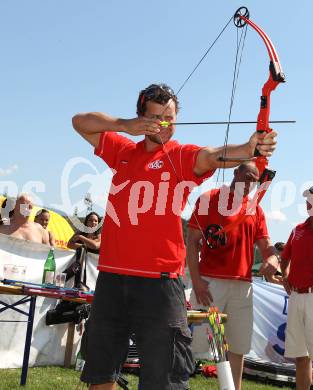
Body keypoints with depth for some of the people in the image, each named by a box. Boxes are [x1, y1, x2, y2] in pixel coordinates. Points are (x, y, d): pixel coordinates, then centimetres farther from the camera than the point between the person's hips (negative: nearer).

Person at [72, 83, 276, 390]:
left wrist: (249, 148, -41)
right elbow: (80, 122, 16)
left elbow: (214, 156, -19)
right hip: (111, 277, 4)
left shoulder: (182, 156, 2)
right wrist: (126, 126, 0)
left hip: (159, 281, -4)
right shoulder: (123, 151, 13)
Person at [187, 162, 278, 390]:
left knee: (239, 345, 11)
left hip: (243, 285, 5)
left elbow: (266, 245, 9)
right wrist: (196, 280, -13)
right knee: (197, 341, -6)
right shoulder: (209, 199, 0)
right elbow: (192, 241, -4)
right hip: (210, 282, -5)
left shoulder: (256, 209, 14)